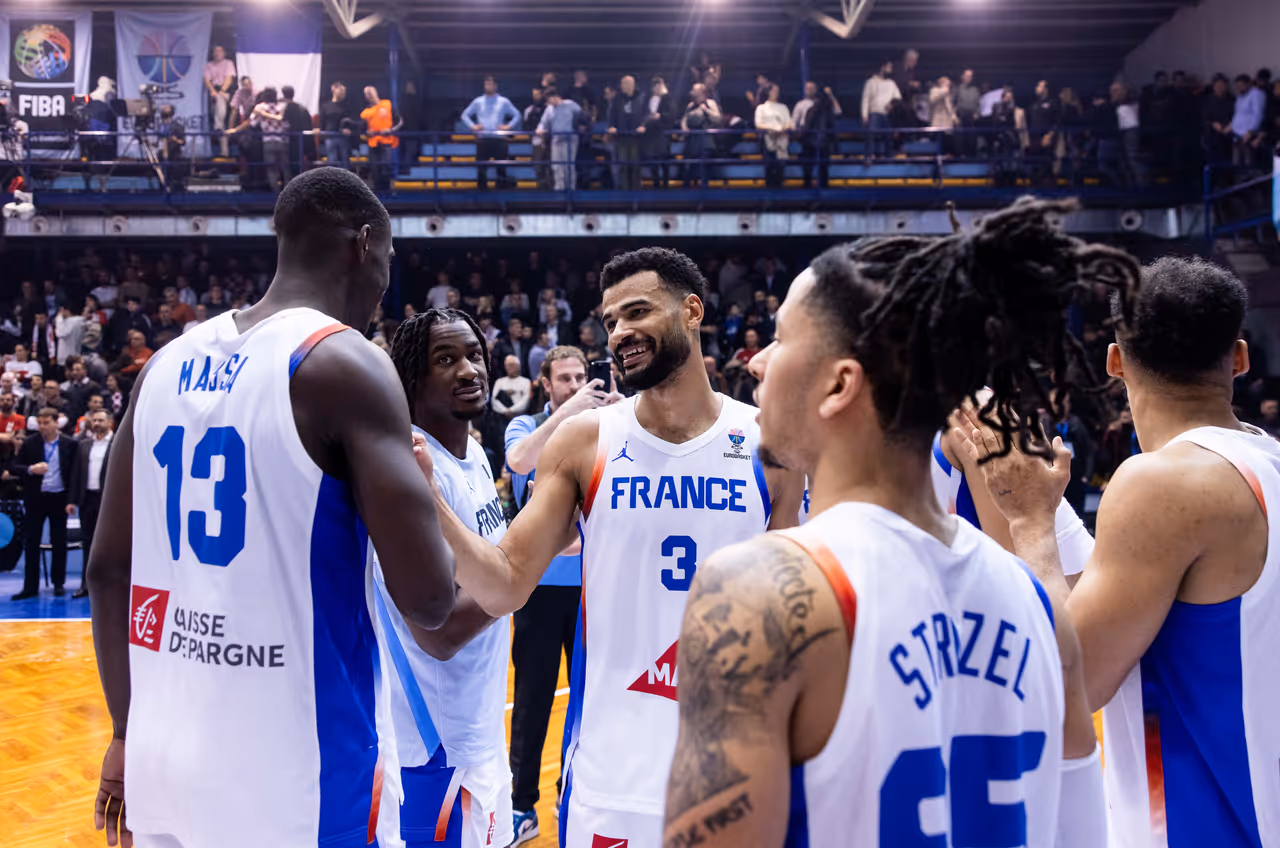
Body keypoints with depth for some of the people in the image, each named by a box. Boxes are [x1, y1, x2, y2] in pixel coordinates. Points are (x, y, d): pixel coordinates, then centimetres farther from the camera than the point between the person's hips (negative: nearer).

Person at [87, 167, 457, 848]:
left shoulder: (169, 363, 6)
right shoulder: (344, 364, -13)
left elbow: (107, 570, 10)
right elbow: (427, 599, -17)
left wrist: (128, 732, 18)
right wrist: (418, 490, 2)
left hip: (162, 760, 6)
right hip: (296, 776, -6)